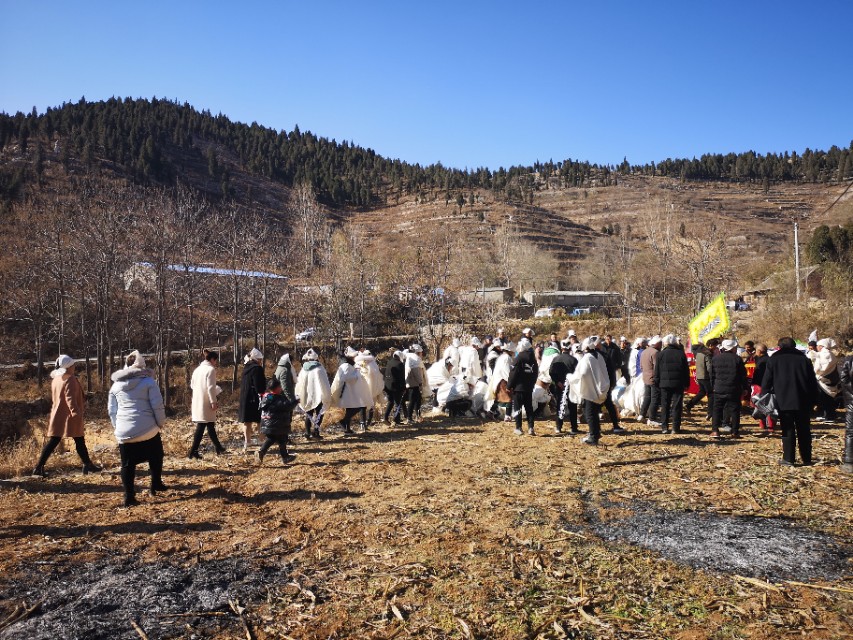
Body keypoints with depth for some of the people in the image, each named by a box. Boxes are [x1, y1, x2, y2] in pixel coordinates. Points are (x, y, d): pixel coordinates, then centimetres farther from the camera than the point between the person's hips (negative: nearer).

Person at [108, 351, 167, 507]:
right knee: (155, 458, 20)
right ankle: (155, 485, 27)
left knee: (127, 465, 9)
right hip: (148, 429, -2)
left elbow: (111, 410, 12)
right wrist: (161, 423, 4)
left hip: (124, 432, 3)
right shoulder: (148, 381, -3)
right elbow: (158, 405, -8)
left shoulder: (116, 385, 9)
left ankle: (129, 496, 9)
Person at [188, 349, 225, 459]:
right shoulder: (211, 369, -12)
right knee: (201, 426, -3)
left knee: (210, 424, 16)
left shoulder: (198, 369, 13)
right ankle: (193, 451, -4)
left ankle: (218, 447, 28)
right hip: (206, 403, -8)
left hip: (197, 401, 8)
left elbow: (192, 385, 18)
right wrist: (213, 402, -14)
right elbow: (211, 387, -18)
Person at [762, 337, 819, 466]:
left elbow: (767, 380, 0)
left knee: (788, 431, 0)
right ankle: (806, 458, 17)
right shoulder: (804, 358, 7)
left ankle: (788, 459, -2)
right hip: (803, 402, 3)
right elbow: (813, 381, 9)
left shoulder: (774, 359, 1)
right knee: (804, 430, 12)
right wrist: (813, 400, 13)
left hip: (783, 401, -2)